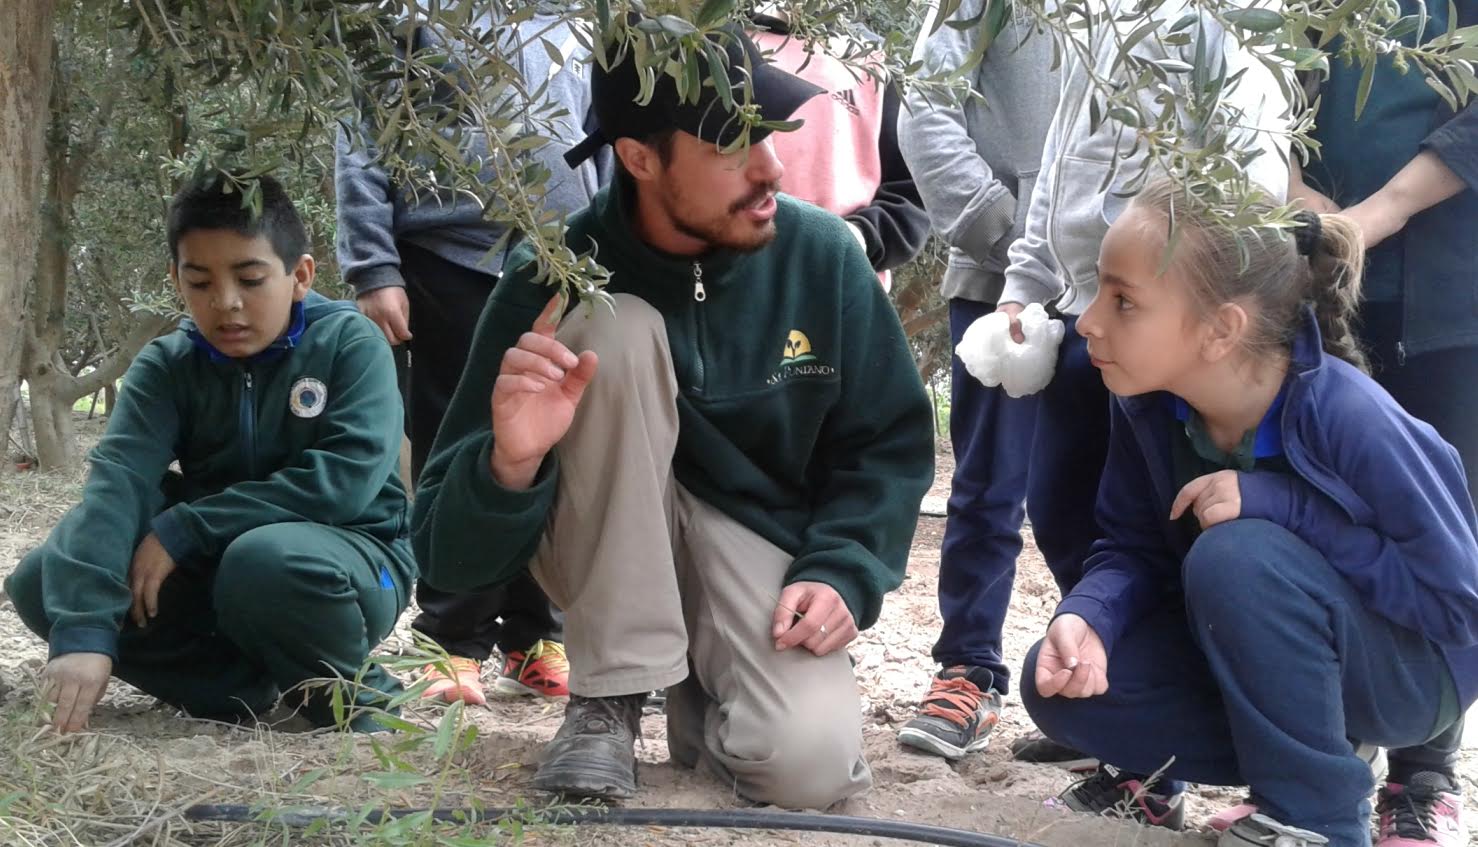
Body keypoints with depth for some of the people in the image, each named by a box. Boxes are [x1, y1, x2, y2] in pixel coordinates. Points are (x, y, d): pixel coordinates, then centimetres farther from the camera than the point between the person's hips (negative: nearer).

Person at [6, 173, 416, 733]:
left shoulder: (350, 343, -12)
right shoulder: (166, 366, -5)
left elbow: (348, 476, -25)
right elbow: (118, 479, -22)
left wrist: (183, 530, -26)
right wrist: (82, 632, -40)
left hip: (347, 560, -4)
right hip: (213, 568, 5)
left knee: (266, 562, -38)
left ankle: (350, 693, -9)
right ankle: (255, 687, -13)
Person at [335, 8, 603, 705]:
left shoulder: (572, 26, 15)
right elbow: (362, 150, 0)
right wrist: (374, 273, -10)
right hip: (451, 267, -3)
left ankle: (537, 638, 15)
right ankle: (454, 643, 7)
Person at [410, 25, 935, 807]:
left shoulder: (819, 253, -10)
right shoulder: (555, 287, -18)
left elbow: (888, 442, 2)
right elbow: (451, 557, -18)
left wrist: (839, 575, -15)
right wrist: (510, 466, -41)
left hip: (761, 549, 2)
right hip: (610, 557, -1)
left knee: (809, 762, -29)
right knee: (618, 330, -28)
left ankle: (704, 699, 10)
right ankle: (613, 693, -17)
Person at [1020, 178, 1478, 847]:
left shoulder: (1343, 415, -30)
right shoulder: (1147, 403, -13)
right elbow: (1133, 548, -3)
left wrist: (1278, 505, -32)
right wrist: (1087, 618, -27)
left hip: (1411, 665, -6)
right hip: (1256, 660, 6)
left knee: (1235, 555, -33)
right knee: (1060, 683, -14)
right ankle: (1310, 756, 1)